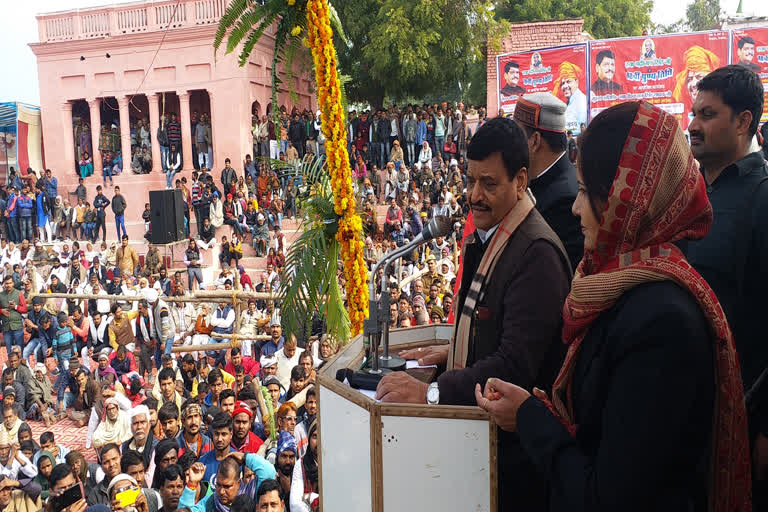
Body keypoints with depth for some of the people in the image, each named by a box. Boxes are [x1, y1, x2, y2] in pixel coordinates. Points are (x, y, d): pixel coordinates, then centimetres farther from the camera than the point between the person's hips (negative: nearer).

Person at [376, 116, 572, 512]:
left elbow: (516, 365, -29)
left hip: (511, 444, -8)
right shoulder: (486, 237, 7)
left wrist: (431, 392, -31)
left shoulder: (537, 252, -24)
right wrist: (452, 350, 6)